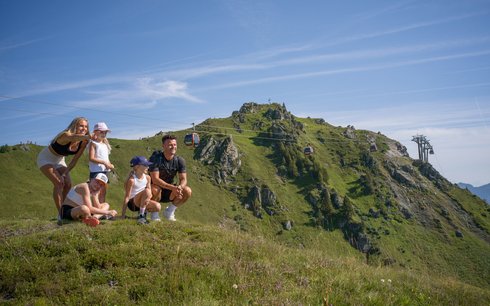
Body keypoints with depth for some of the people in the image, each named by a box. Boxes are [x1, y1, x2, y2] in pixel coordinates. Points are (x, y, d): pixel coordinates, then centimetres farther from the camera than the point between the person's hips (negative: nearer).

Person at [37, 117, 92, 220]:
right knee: (59, 183, -21)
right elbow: (73, 138, -61)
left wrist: (65, 173, -9)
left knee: (68, 184, -5)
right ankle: (60, 214, -19)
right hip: (45, 159, -7)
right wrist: (87, 136, -82)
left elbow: (74, 160, -4)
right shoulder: (66, 135, -33)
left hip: (59, 161, 7)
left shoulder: (83, 142, -14)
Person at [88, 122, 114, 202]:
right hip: (96, 171, -8)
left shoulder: (105, 144, 17)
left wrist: (110, 165, 1)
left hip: (105, 171, 8)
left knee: (103, 193, 11)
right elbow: (91, 158, -15)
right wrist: (104, 162, -19)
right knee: (97, 193, -9)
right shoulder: (93, 143, -5)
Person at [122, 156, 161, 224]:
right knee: (146, 191, -33)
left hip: (143, 202, 5)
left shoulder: (147, 177, 0)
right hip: (132, 203, -5)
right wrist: (123, 214, -18)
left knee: (157, 206, -25)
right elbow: (127, 197, -18)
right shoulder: (132, 180, -18)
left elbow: (150, 194, 7)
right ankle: (141, 215, -24)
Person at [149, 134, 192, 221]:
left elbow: (183, 179, -10)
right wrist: (172, 187, -39)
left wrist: (179, 187, -35)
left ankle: (169, 211, 5)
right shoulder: (155, 158, -21)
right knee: (155, 189, -38)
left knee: (188, 191, -18)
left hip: (169, 192, 4)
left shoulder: (179, 160, -7)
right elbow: (155, 179, -29)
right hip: (156, 188, -4)